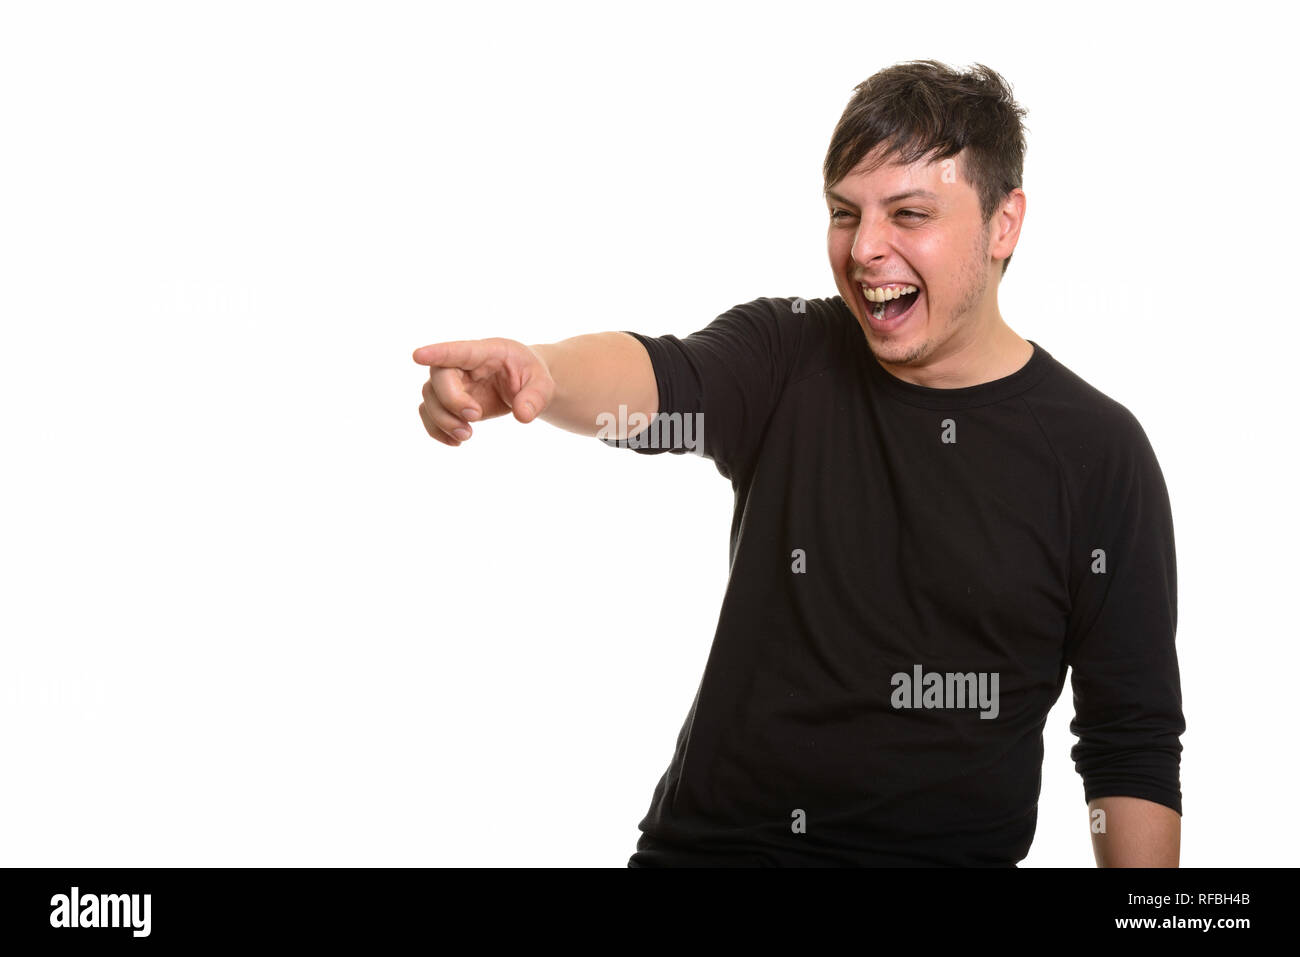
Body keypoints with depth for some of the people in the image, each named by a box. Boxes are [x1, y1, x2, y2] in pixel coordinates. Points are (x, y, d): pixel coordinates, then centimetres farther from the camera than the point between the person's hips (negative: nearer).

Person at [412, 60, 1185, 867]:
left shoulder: (1097, 453, -2)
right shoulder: (790, 357, 3)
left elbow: (1133, 743, 0)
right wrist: (539, 372, -41)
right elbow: (661, 377, -20)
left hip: (949, 854, 1)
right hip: (708, 842, 0)